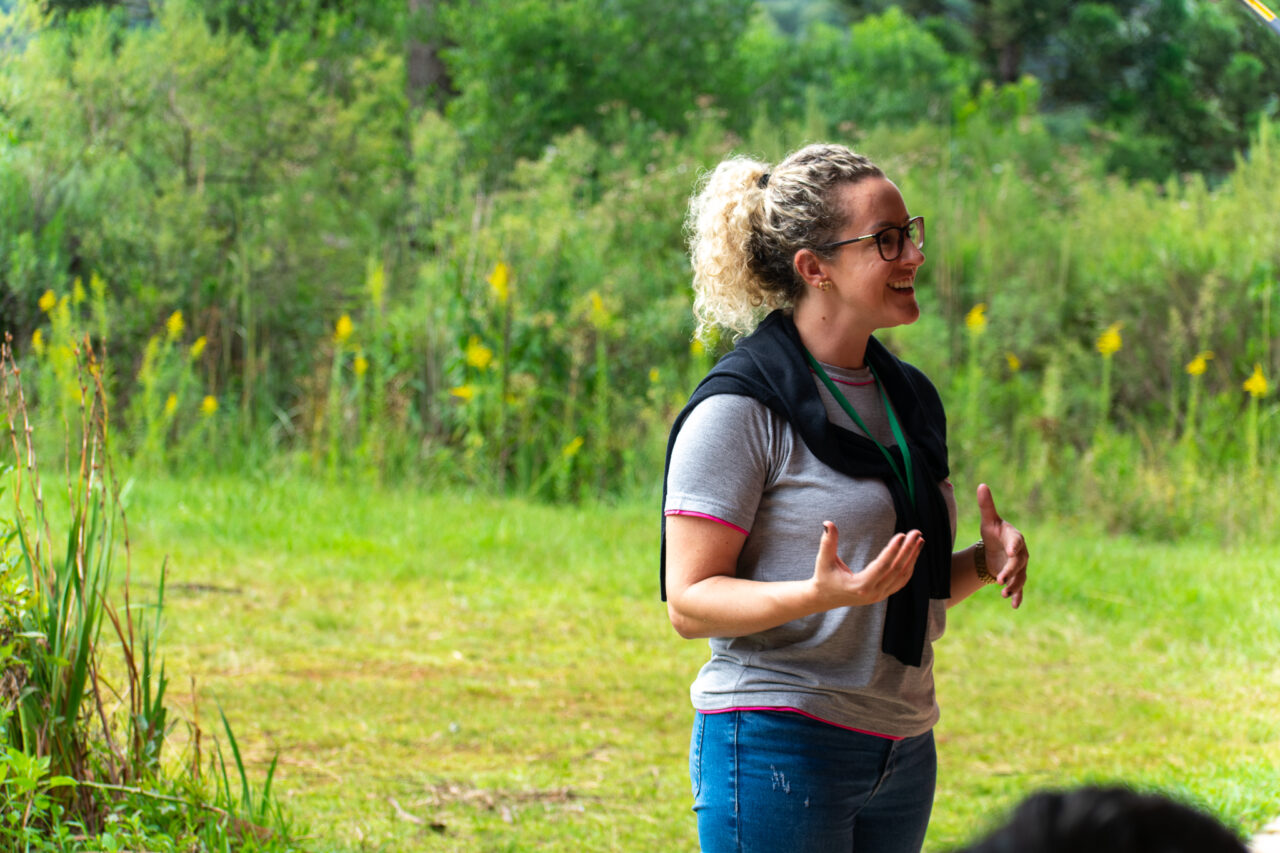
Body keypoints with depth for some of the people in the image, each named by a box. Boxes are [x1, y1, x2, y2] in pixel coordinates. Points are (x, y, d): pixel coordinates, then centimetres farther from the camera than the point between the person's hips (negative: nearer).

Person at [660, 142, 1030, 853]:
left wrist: (982, 562, 2)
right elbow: (688, 601, -12)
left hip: (901, 755, 7)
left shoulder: (908, 397, 14)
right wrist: (822, 594, -27)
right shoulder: (741, 409, -10)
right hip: (779, 741, -7)